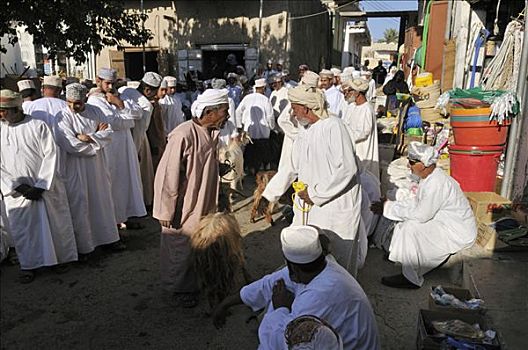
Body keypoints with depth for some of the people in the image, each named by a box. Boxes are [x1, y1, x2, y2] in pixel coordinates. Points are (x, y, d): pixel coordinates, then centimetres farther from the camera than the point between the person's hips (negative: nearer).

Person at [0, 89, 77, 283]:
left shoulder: (38, 126, -5)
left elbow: (50, 155, -9)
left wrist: (41, 186, -14)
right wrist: (18, 187, -9)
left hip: (46, 188, -2)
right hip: (17, 192, 2)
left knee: (56, 225, 8)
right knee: (22, 230, 4)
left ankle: (64, 257, 26)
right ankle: (29, 265, 20)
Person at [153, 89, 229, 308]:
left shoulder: (211, 134, 0)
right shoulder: (183, 136, -25)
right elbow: (168, 176, -22)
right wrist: (167, 212, -17)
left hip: (203, 206, 8)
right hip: (183, 208, -7)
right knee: (180, 249, 11)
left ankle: (192, 283, 39)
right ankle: (179, 288, 33)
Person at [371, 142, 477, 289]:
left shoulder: (436, 184, -28)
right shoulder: (428, 177, 3)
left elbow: (421, 215, -28)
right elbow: (417, 202, 10)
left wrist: (388, 208, -22)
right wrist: (389, 205, -3)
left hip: (460, 233, -10)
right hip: (447, 224, 10)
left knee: (411, 228, -23)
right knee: (407, 221, 9)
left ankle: (411, 278, -13)